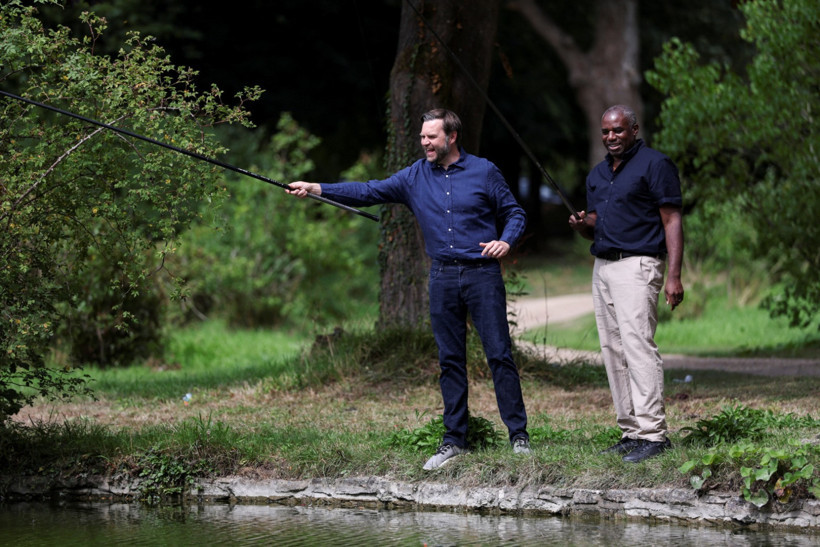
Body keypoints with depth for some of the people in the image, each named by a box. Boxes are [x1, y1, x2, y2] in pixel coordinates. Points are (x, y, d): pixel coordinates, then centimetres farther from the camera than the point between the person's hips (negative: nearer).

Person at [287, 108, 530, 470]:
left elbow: (514, 213, 7)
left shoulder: (484, 172, 1)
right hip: (442, 277, 3)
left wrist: (506, 241, -13)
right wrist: (317, 189, -4)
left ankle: (519, 436, 0)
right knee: (449, 360, 6)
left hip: (482, 274, -3)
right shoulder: (414, 177, 8)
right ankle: (454, 440, 11)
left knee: (499, 354, -5)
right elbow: (369, 192, 4)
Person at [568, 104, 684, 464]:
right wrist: (582, 225, 1)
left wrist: (674, 275, -17)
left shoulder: (654, 164, -4)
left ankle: (652, 432, -19)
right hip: (602, 267, 8)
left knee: (638, 344, -16)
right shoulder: (598, 173, 20)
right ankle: (631, 431, 7)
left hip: (637, 265, -8)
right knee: (613, 352, 4)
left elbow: (672, 221, -8)